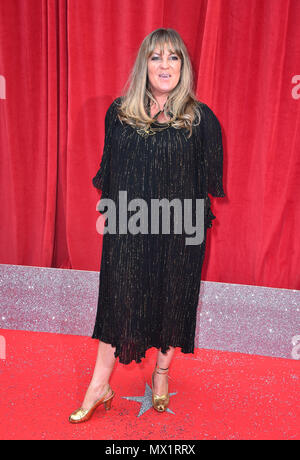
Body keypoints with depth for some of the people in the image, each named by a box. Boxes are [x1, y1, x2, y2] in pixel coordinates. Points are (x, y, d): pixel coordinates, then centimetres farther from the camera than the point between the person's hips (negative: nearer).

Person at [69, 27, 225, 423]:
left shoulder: (201, 119, -4)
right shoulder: (119, 113, 1)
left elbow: (209, 180, 2)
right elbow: (108, 173, 8)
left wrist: (197, 221, -1)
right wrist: (111, 212, 8)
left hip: (178, 231, -1)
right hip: (127, 228, 1)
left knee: (172, 301, 12)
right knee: (117, 300, 9)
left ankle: (162, 374, 38)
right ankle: (100, 387, 26)